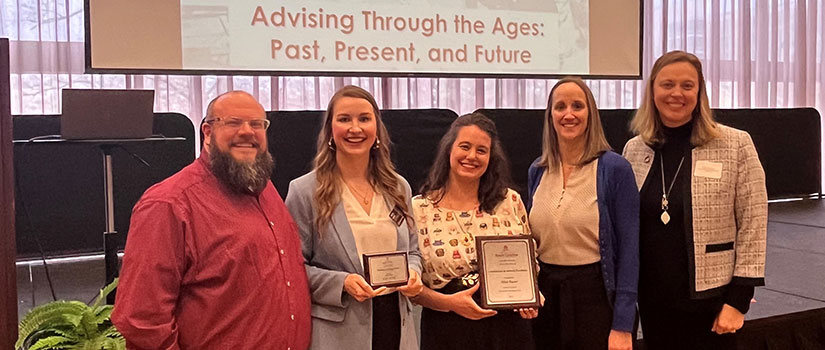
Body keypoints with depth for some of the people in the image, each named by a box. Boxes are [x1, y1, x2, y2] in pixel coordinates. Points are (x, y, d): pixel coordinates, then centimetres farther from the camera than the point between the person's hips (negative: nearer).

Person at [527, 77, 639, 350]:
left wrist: (622, 326, -14)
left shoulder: (615, 169, -8)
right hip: (545, 296, 4)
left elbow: (628, 248, -10)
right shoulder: (537, 171, 5)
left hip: (595, 295, -4)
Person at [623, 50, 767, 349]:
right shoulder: (634, 150, 4)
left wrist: (739, 300, -10)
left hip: (709, 296, -3)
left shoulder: (736, 145, -6)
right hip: (652, 300, 3)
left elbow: (753, 224, -7)